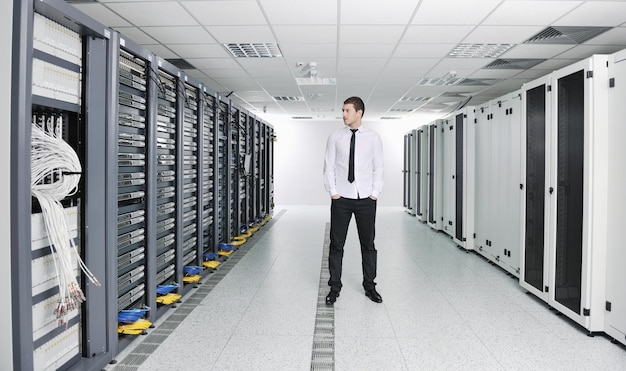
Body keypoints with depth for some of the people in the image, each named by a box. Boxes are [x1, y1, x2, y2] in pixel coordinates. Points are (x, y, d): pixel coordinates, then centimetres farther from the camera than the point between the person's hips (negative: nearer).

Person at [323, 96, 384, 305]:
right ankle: (334, 287, 16)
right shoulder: (335, 137, 2)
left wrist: (375, 193, -2)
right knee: (336, 244, 4)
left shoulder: (373, 138, 3)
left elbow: (378, 168, 5)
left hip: (366, 199, 1)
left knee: (368, 244, 9)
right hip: (341, 199, 0)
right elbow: (329, 166, 3)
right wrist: (332, 191, -5)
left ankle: (369, 286, 23)